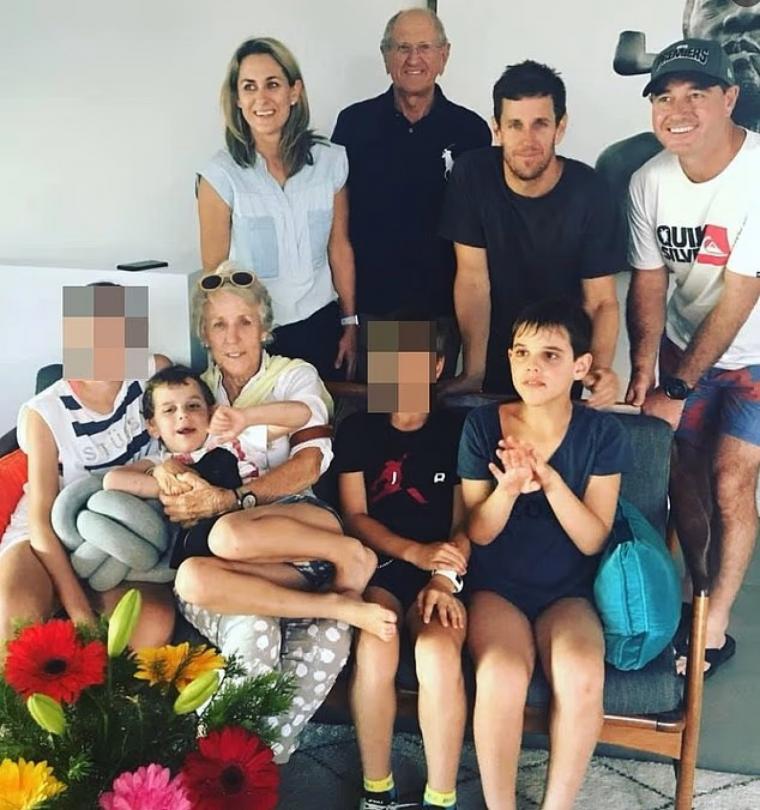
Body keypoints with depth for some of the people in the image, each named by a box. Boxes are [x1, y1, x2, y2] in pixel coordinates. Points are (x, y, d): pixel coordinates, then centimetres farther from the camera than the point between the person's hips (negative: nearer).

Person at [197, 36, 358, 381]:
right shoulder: (221, 174, -10)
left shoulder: (331, 161, -2)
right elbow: (213, 270, -4)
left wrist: (350, 324, 8)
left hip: (320, 325, 2)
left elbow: (339, 249, 5)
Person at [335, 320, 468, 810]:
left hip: (440, 571, 0)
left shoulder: (459, 431, 9)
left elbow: (466, 524, 4)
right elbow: (355, 518, 3)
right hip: (376, 566, 1)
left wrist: (444, 578, -15)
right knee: (373, 645, -31)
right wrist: (415, 552, -15)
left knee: (439, 649, -32)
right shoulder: (357, 430, 10)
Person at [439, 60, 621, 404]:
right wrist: (473, 374, -19)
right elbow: (472, 279, -14)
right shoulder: (472, 174, -16)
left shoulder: (587, 191, -19)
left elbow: (601, 300, -16)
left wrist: (600, 367, -35)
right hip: (493, 357, 1)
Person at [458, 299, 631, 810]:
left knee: (581, 676, -30)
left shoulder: (602, 435, -4)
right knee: (502, 676, -30)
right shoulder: (483, 424, -3)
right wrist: (509, 487, -23)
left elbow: (592, 540, -7)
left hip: (568, 591, 0)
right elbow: (478, 533, -1)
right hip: (497, 587, 0)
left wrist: (551, 481, -24)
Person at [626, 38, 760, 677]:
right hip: (687, 345, 5)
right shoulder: (650, 181, -10)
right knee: (684, 478, 7)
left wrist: (678, 390, -21)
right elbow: (649, 281, -3)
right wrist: (643, 369, -15)